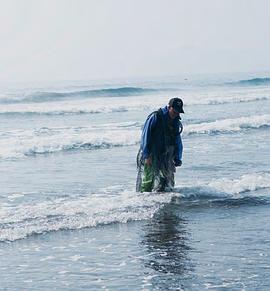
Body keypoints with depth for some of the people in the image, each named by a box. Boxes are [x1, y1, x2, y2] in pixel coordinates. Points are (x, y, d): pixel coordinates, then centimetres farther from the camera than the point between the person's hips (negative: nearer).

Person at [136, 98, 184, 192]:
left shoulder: (176, 123, 10)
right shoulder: (155, 117, -10)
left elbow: (178, 142, 17)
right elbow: (145, 136, -13)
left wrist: (178, 159, 6)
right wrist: (146, 155, -17)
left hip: (166, 157, 6)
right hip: (150, 156, -6)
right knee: (147, 181, -10)